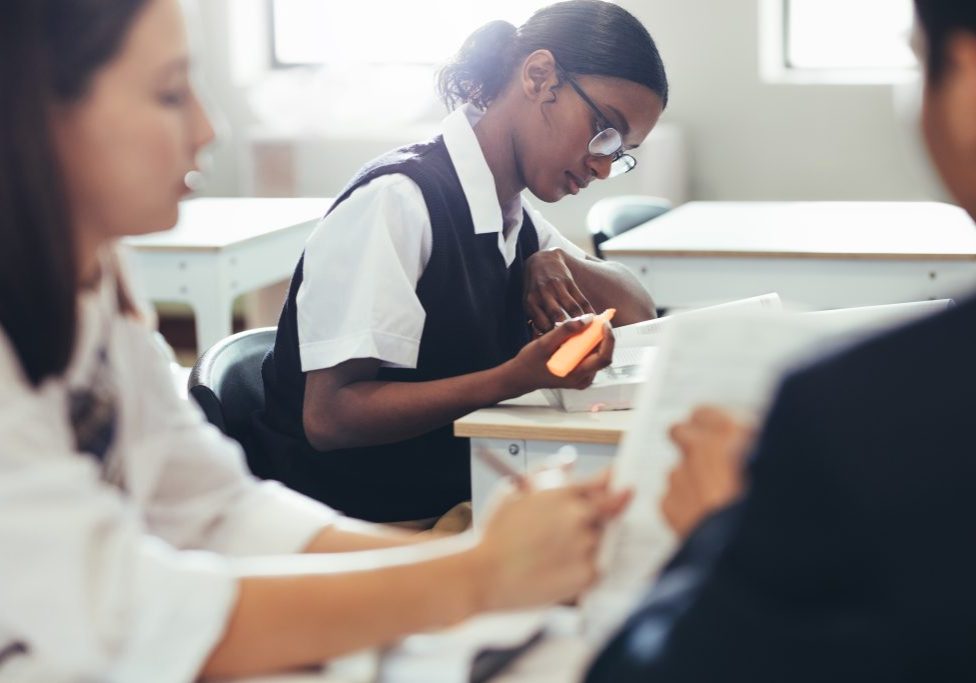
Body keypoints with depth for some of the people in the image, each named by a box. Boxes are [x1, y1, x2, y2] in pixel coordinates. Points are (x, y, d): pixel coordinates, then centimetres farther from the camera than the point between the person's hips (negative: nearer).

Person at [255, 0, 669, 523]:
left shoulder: (515, 219, 8)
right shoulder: (398, 200, -17)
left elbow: (637, 312, 18)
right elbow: (329, 416, -22)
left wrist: (558, 263, -4)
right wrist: (516, 379, -30)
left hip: (456, 503, 8)